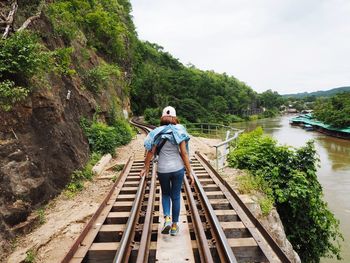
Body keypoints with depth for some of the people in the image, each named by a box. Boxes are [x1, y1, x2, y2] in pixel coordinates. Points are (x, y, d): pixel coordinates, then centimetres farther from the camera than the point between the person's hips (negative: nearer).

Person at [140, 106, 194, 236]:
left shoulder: (157, 132, -5)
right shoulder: (179, 131, -6)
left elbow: (150, 152, -4)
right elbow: (184, 153, -8)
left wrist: (146, 167, 11)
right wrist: (190, 172, -2)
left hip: (163, 170, 0)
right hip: (178, 168, 0)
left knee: (165, 194, 23)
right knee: (176, 196, 15)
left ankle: (167, 218, 5)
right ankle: (174, 226, 23)